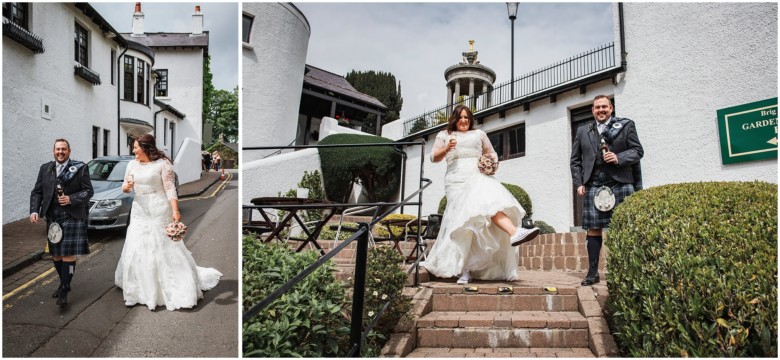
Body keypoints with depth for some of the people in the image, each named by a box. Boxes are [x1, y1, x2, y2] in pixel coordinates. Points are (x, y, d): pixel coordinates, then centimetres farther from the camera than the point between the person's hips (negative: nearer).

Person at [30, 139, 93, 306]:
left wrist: (71, 199, -18)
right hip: (52, 217, 5)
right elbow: (37, 192, 8)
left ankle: (63, 290, -2)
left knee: (68, 254, -6)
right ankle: (64, 283, 30)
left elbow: (89, 191, -4)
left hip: (72, 217, -5)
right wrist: (34, 210, -6)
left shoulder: (80, 168, -2)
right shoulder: (45, 169, 10)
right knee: (56, 254, 13)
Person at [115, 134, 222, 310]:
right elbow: (126, 186, 17)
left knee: (166, 249, -2)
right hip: (139, 211, 6)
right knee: (137, 250, 8)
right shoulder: (132, 165, 9)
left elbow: (170, 189, -12)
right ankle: (142, 289, 23)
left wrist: (175, 211, -21)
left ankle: (181, 289, 10)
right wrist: (125, 187, -7)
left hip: (159, 211, -6)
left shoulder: (162, 164, -8)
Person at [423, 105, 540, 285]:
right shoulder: (444, 135, 20)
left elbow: (491, 153, 27)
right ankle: (465, 269, -14)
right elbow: (434, 157, 12)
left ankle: (514, 233, -50)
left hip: (479, 177, 2)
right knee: (464, 222, -14)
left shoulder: (479, 134, 25)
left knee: (492, 202, -29)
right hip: (457, 181, -2)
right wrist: (446, 149, -10)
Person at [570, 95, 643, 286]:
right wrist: (578, 183, 5)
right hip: (593, 185, 2)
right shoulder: (583, 131, 18)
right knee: (593, 229, 0)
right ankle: (592, 272, 6)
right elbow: (575, 160, 16)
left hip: (620, 183, -1)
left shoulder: (626, 125, 12)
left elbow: (638, 151, 7)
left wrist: (619, 158, -11)